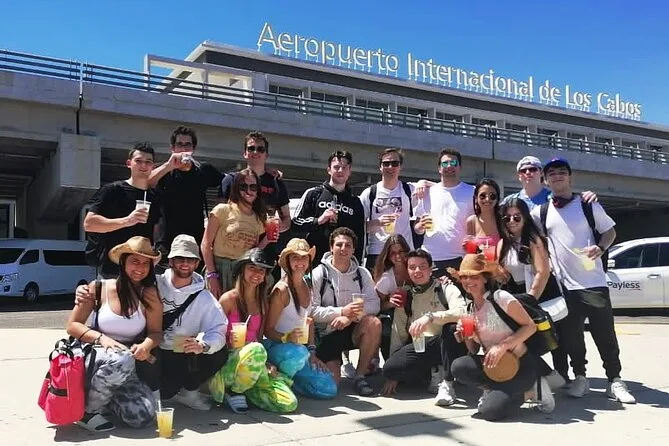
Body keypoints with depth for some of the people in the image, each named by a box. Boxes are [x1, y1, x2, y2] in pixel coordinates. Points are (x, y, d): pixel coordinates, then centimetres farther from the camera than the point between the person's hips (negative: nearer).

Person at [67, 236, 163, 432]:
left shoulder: (150, 295, -1)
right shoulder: (99, 288, -2)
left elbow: (156, 332, 0)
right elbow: (72, 325, 0)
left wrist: (146, 346, -24)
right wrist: (101, 338, -19)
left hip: (129, 371, 2)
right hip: (96, 357, -2)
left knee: (142, 416, -23)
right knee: (121, 360, -38)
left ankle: (107, 398, 10)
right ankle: (88, 408, -12)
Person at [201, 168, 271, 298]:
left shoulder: (259, 218, 10)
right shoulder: (223, 210, -3)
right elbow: (206, 244, -5)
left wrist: (266, 241, -3)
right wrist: (211, 274, -11)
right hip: (220, 269, -4)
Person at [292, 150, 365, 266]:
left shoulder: (355, 202, 16)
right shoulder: (313, 194, 9)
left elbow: (360, 238, 16)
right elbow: (295, 224, 4)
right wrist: (318, 220, -10)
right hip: (314, 260, -2)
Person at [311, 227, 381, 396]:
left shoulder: (362, 274, 4)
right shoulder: (319, 274, -6)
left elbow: (374, 304, -8)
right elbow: (312, 311, -13)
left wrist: (351, 316, -26)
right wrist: (342, 311, -25)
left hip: (353, 331, 3)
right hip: (326, 334, -3)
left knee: (374, 323, -30)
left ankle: (360, 375, -13)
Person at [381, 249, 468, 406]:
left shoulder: (447, 290, 2)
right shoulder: (405, 298, 13)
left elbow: (462, 312, -20)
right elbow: (398, 334, 11)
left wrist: (430, 317, -35)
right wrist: (393, 376, 6)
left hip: (447, 345, -3)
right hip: (419, 348, 3)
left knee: (452, 326, -36)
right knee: (390, 367, -26)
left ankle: (447, 384, -24)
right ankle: (436, 373, -5)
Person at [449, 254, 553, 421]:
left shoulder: (500, 297, -13)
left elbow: (530, 326, -13)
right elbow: (474, 352, 10)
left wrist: (503, 345, -23)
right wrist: (467, 339, -11)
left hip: (520, 365, -6)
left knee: (489, 410, -21)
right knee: (458, 367, -21)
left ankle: (528, 390, 4)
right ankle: (498, 390, 2)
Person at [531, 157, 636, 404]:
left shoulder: (588, 205, 2)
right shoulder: (541, 212, 7)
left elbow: (610, 230, 9)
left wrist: (600, 247, -12)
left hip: (594, 282, -2)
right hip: (564, 285, 2)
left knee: (605, 333, -1)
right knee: (571, 336, 7)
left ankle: (615, 381, 10)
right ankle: (580, 378, 22)